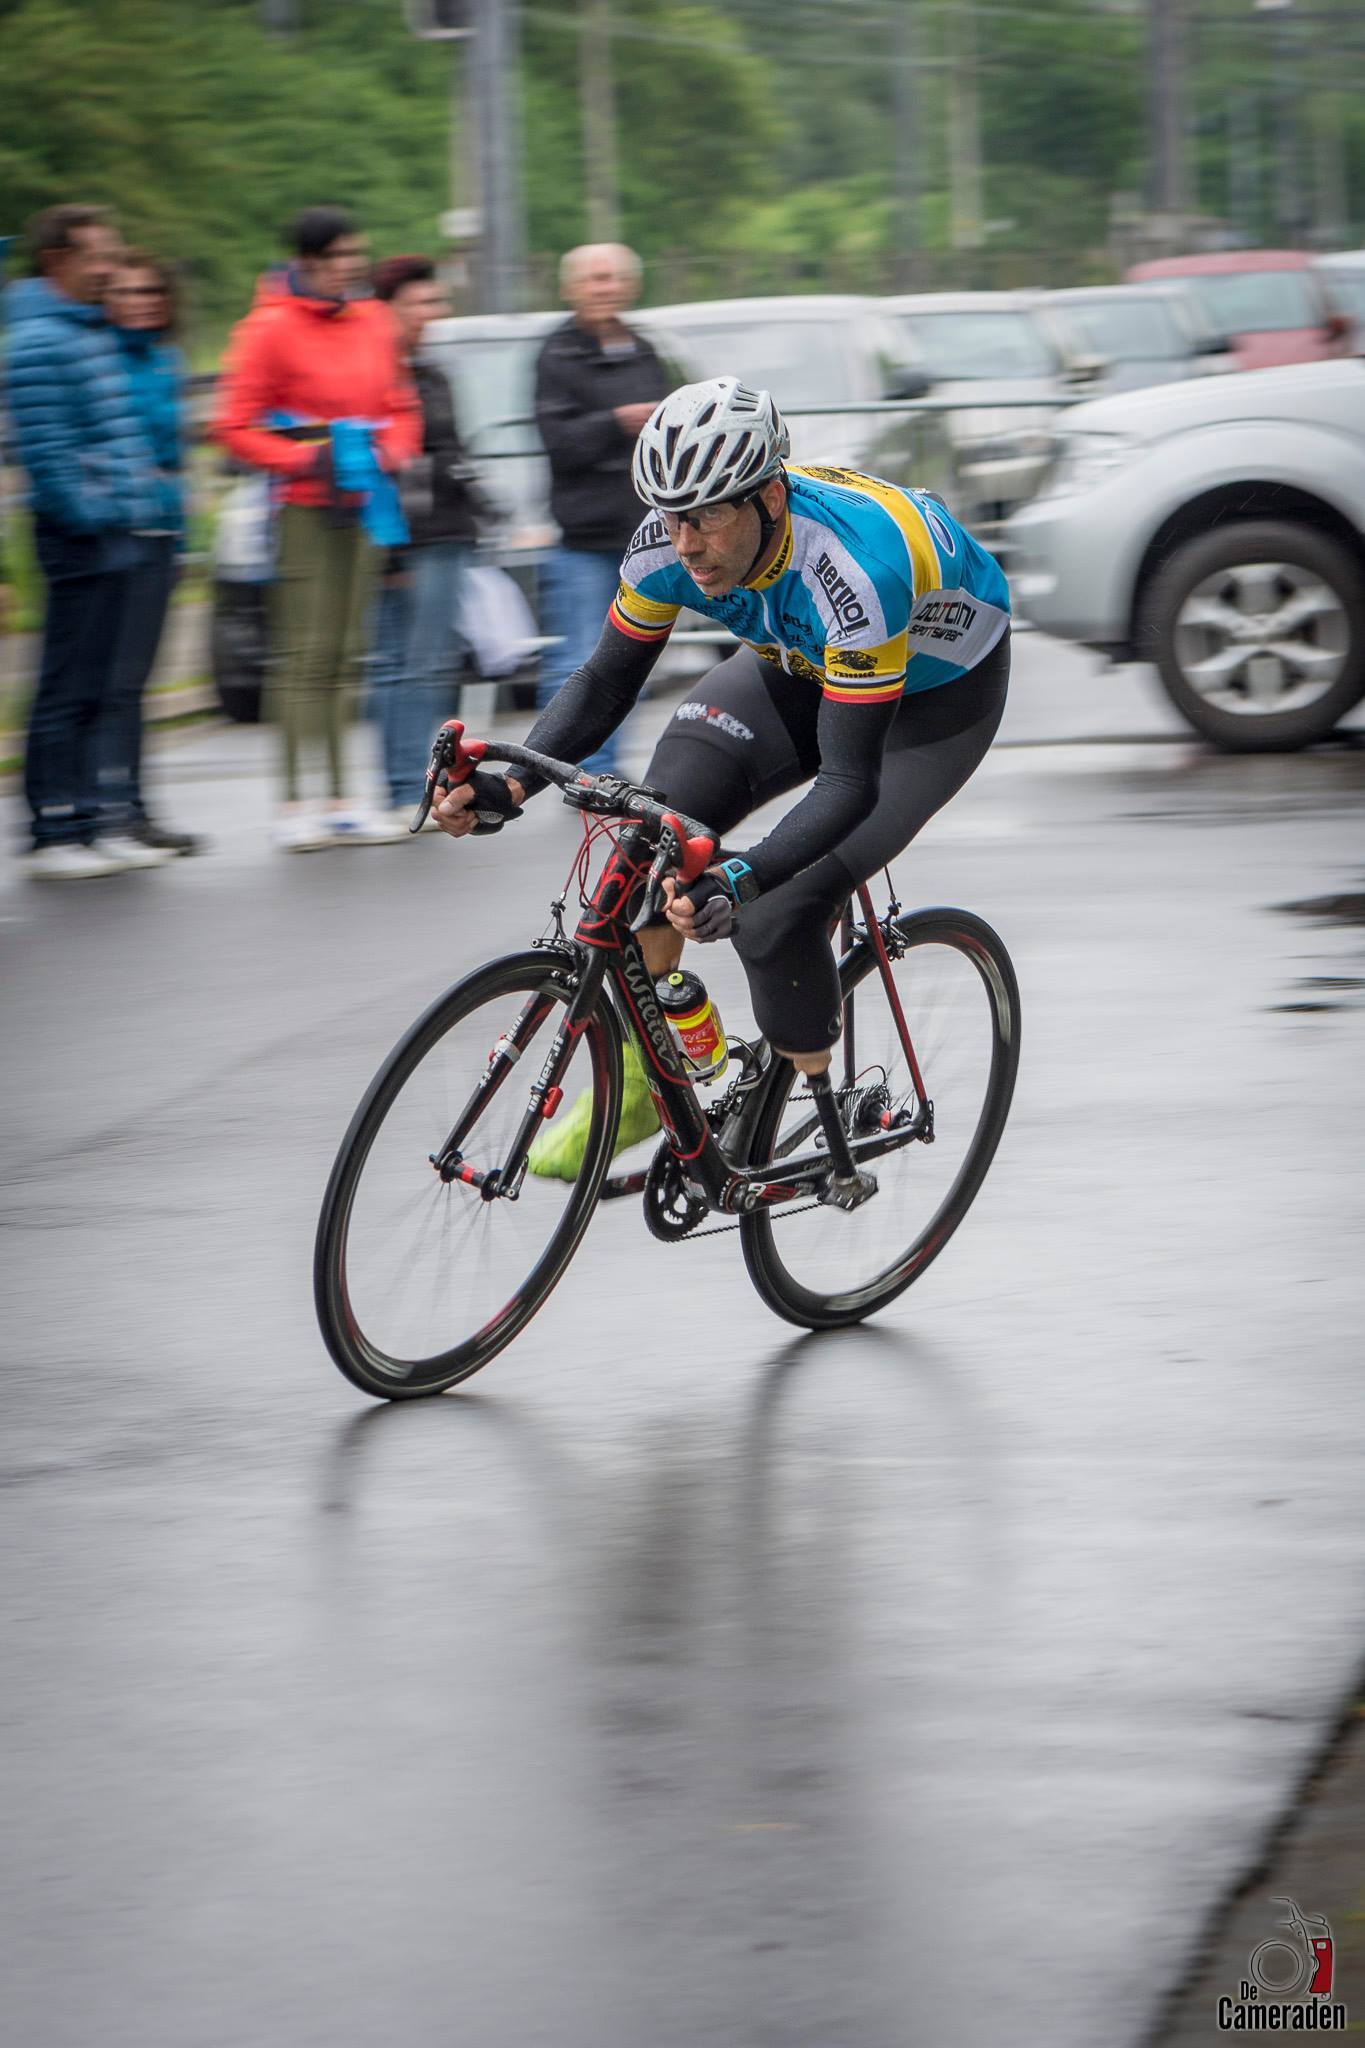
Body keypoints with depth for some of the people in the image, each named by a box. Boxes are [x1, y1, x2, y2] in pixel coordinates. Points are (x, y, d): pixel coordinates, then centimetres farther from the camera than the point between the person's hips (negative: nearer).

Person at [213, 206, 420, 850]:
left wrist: (393, 453, 1)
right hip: (303, 508, -6)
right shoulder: (271, 327, -7)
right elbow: (234, 426, -7)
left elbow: (400, 407, 21)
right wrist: (304, 460, -17)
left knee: (343, 652, 9)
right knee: (305, 652, -8)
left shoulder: (373, 321, 12)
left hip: (361, 505, 6)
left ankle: (339, 799, 13)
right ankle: (294, 803, -5)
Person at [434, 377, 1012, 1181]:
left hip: (939, 687, -6)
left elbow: (850, 780, -41)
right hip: (804, 663, 6)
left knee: (779, 916, -23)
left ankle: (821, 1109, 4)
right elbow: (608, 679, -11)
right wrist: (510, 786, -28)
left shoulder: (853, 569, -42)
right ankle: (642, 1080, 0)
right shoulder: (672, 541, -24)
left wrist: (741, 878, -56)